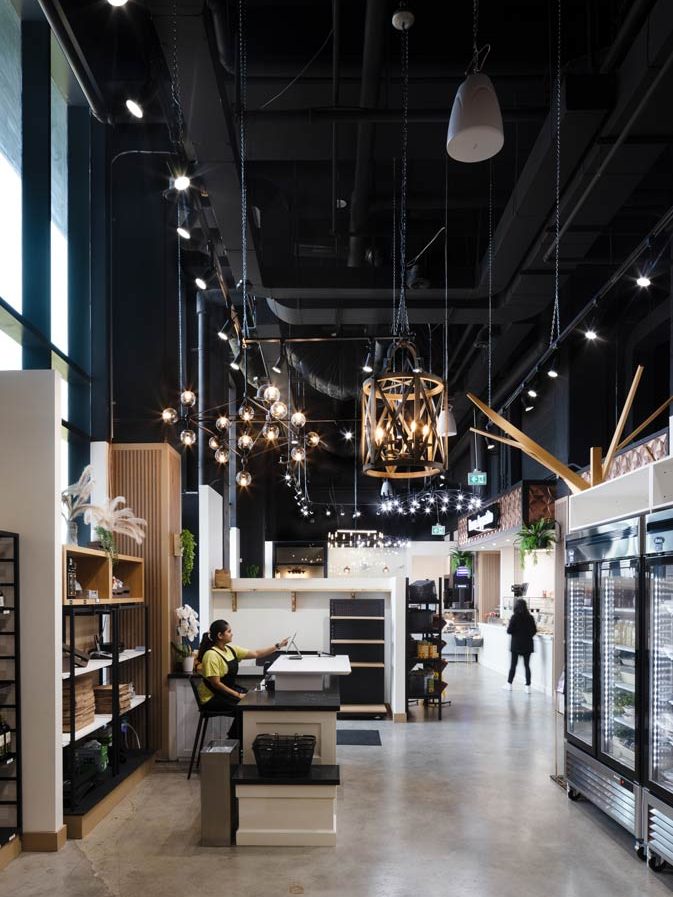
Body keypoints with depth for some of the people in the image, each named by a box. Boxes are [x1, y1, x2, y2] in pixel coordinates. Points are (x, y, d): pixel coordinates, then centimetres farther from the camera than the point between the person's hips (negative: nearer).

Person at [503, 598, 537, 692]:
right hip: (527, 644, 2)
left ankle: (509, 684, 16)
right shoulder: (530, 617, -3)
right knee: (527, 665, 6)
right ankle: (528, 686, 4)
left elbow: (509, 631, -12)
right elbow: (534, 631, 1)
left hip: (516, 644, -2)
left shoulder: (514, 617, -12)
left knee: (513, 664, 8)